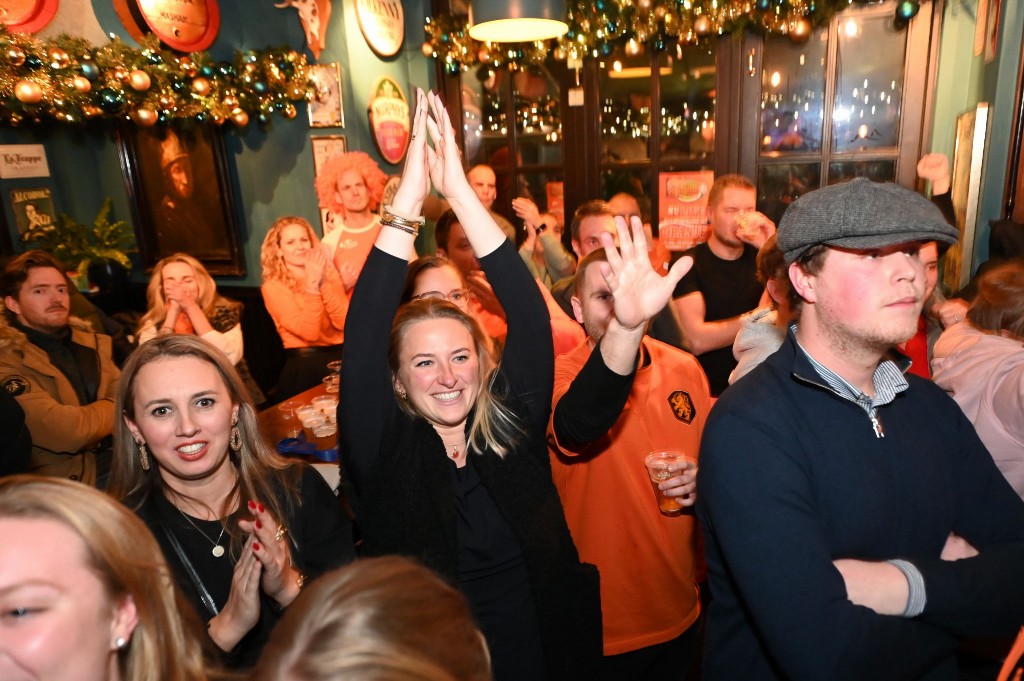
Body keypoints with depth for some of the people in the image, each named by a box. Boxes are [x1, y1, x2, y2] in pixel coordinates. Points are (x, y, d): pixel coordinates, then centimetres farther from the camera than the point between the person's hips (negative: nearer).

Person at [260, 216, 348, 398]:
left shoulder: (328, 272, 9)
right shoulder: (273, 287, -1)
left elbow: (344, 322, -5)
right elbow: (309, 332, -13)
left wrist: (323, 282, -13)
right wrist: (312, 284, -18)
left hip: (339, 352, 4)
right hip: (305, 361, -4)